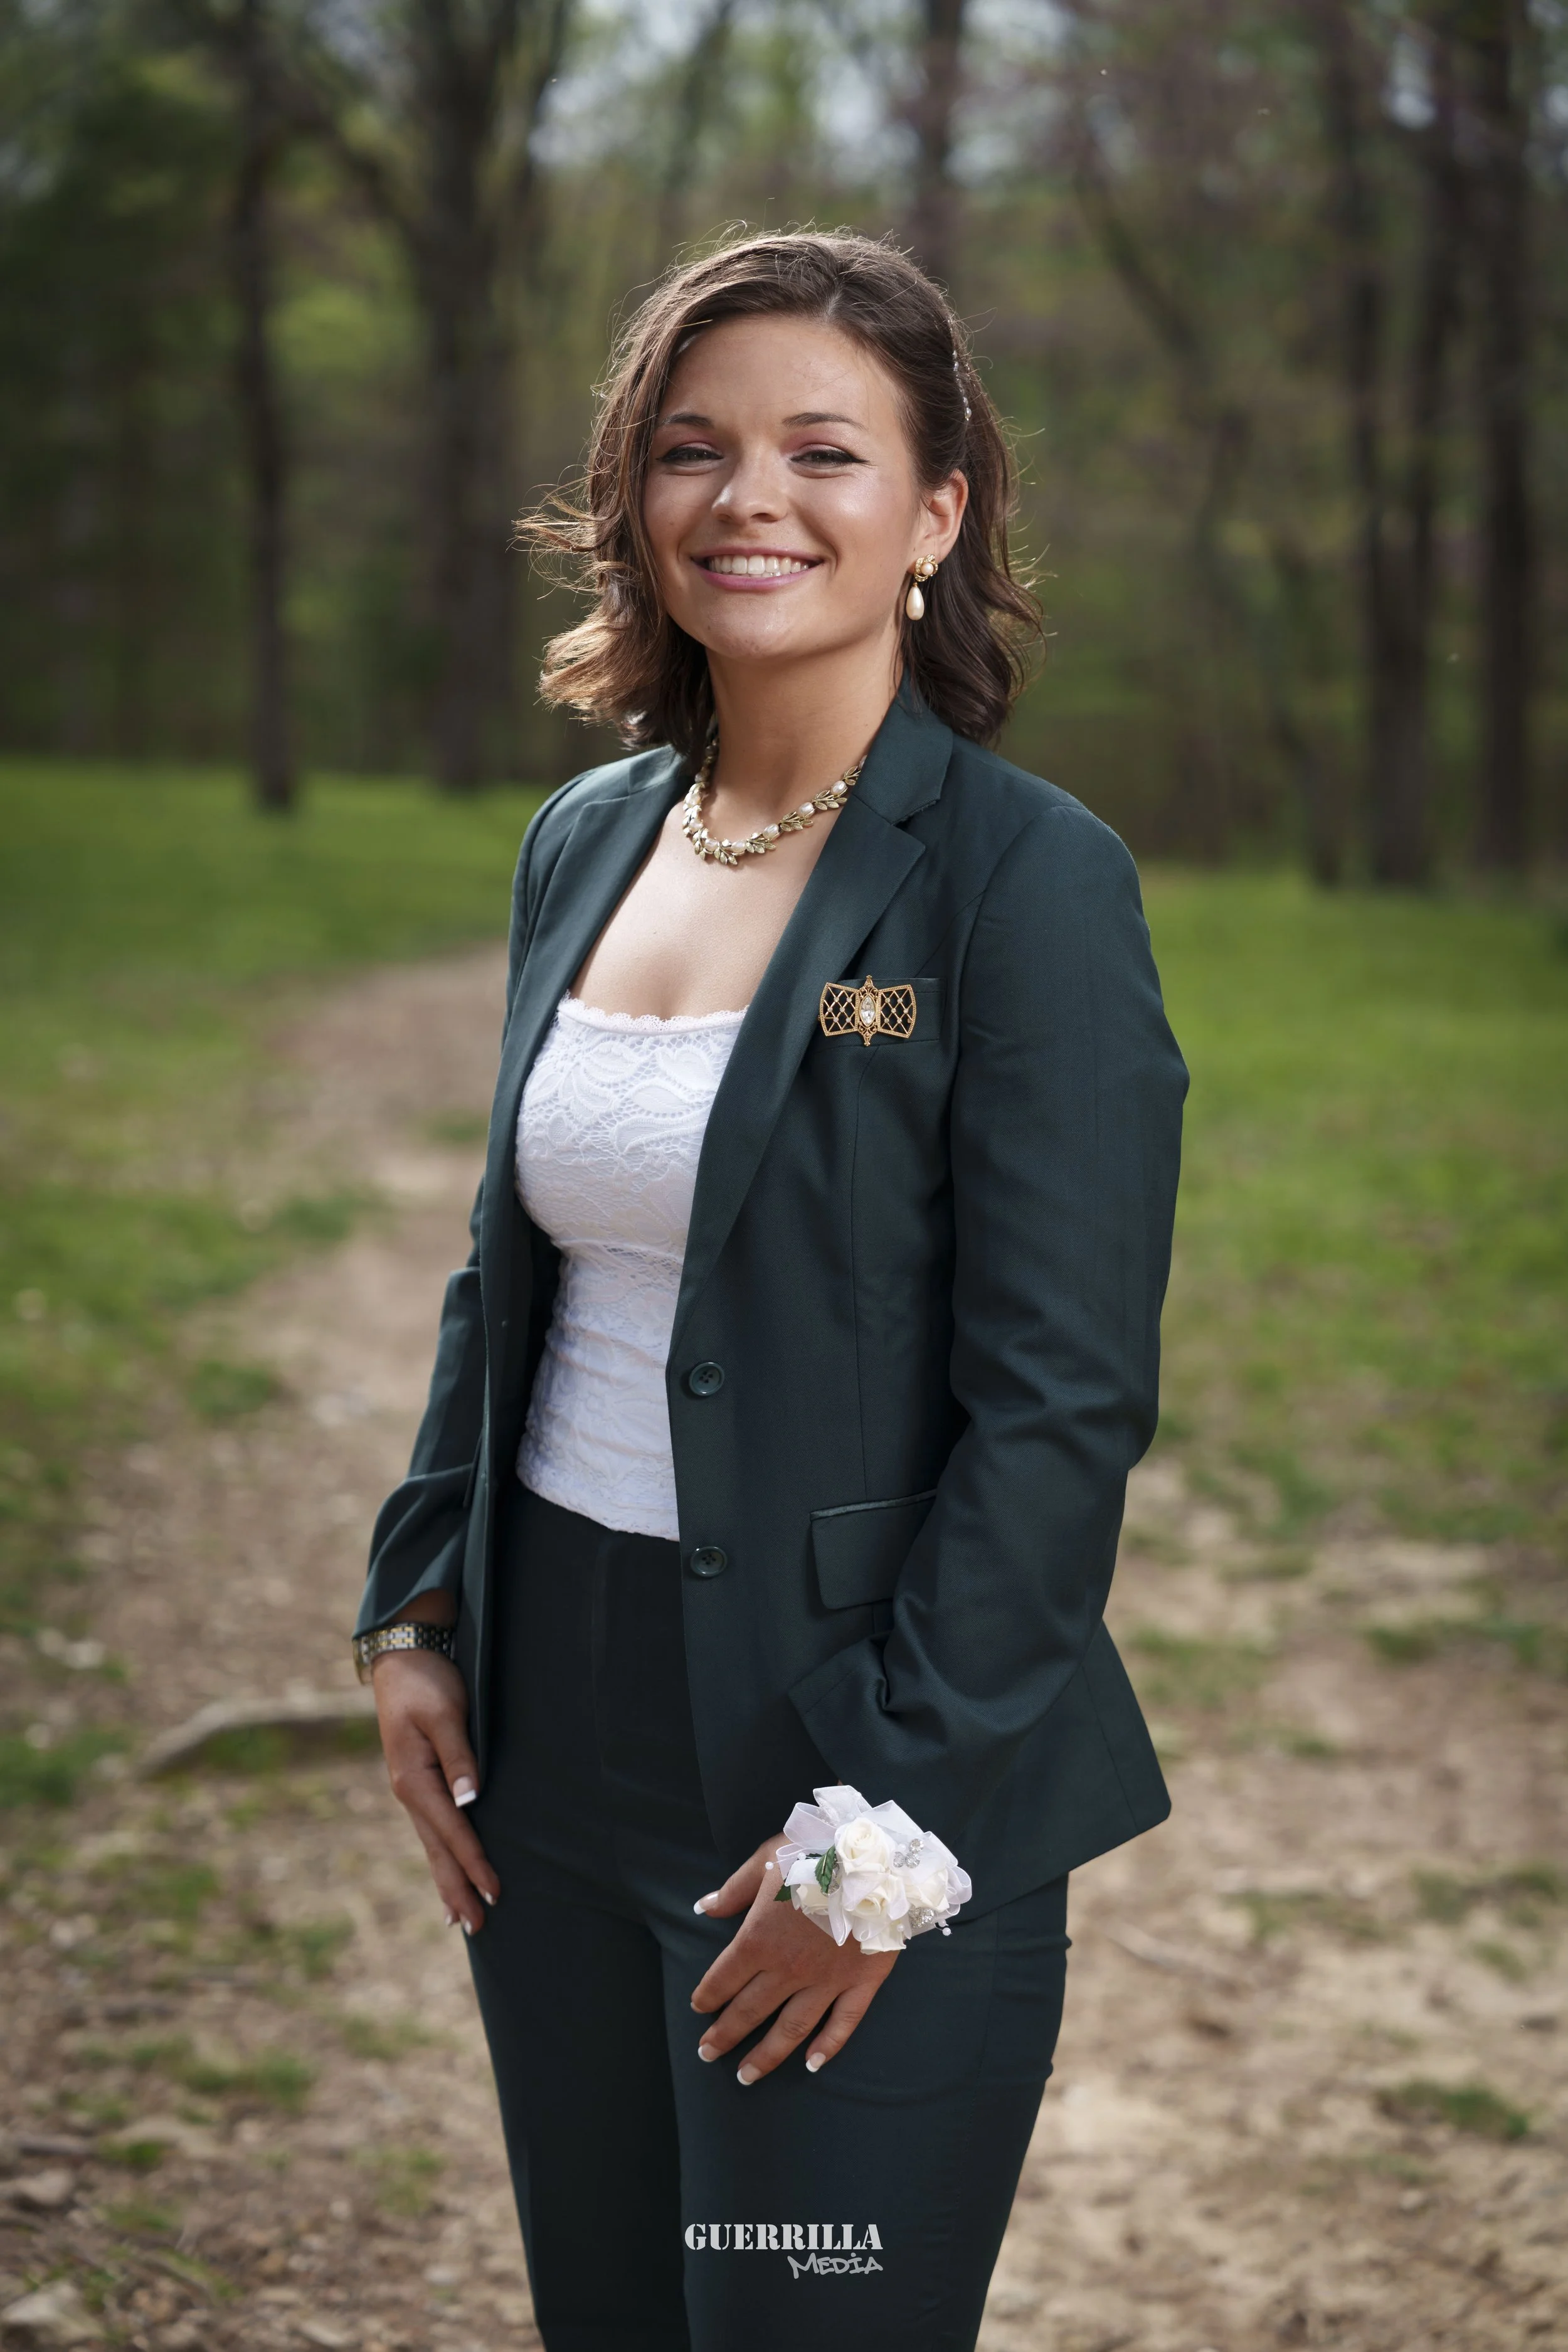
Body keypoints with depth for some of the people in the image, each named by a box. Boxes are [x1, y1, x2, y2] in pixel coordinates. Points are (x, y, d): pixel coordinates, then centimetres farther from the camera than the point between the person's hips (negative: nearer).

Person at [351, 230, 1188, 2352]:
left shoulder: (1030, 879, -13)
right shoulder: (585, 840, 7)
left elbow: (1064, 1406, -16)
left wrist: (885, 1832, -17)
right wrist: (416, 1614, 8)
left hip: (876, 1778, -6)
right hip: (555, 1740, 6)